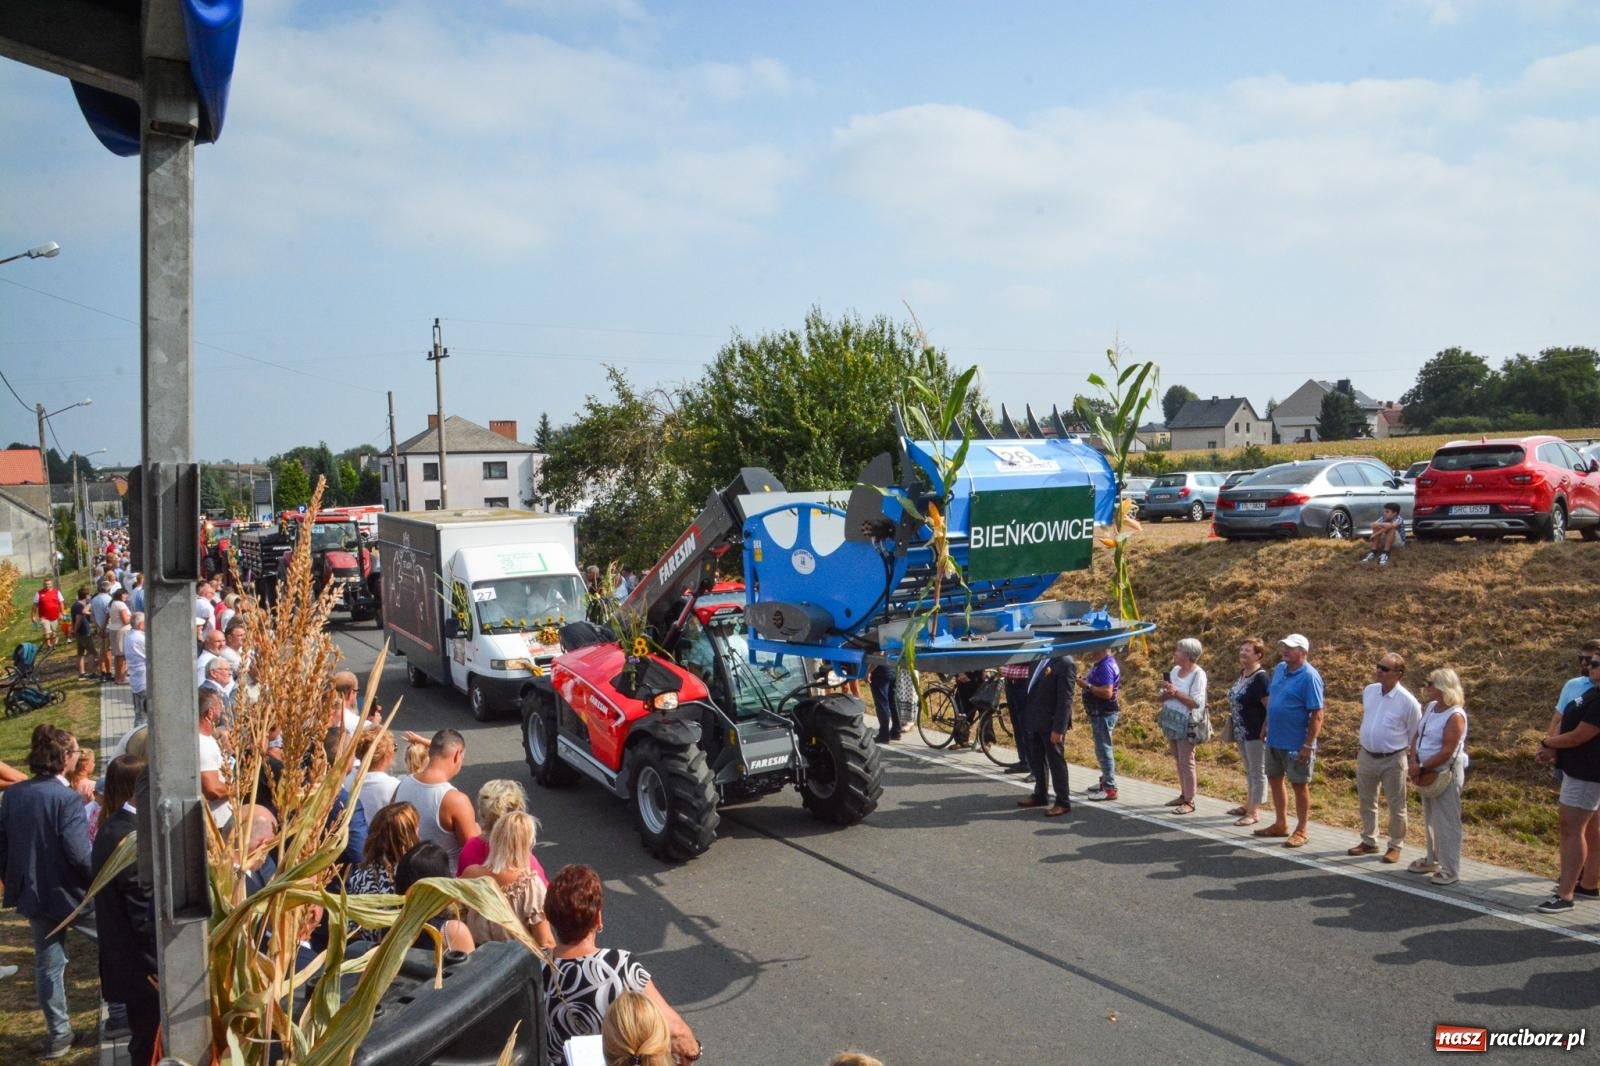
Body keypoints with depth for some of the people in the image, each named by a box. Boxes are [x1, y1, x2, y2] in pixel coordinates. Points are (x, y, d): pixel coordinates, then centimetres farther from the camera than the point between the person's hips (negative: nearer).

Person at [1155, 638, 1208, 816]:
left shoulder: (1198, 674, -13)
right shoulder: (1175, 670, 8)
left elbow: (1196, 703, -19)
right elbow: (1163, 696, 11)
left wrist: (1176, 692, -22)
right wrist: (1167, 694, -11)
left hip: (1186, 723, -7)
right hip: (1171, 720, 7)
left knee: (1186, 762, -3)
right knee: (1179, 761, 14)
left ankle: (1189, 802, 4)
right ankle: (1184, 794, 24)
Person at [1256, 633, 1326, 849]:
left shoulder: (1309, 677, -18)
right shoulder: (1280, 669, 5)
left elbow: (1317, 715, -19)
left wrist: (1308, 745, -20)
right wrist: (1266, 728, 15)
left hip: (1296, 744, -8)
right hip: (1274, 740, 8)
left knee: (1299, 786, 6)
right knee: (1274, 780, 17)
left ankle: (1301, 831, 18)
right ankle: (1280, 824, 31)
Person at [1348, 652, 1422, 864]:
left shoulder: (1407, 702, -16)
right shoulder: (1368, 691, -1)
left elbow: (1415, 735, -6)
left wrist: (1408, 757, -2)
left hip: (1392, 761, -5)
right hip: (1366, 756, 5)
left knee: (1396, 806, 8)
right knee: (1367, 802, 16)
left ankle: (1395, 846, 23)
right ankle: (1368, 841, 31)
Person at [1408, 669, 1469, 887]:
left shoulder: (1455, 716, -20)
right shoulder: (1430, 707, 6)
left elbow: (1447, 752, -22)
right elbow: (1417, 736, 9)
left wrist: (1422, 768, -14)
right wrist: (1414, 762, -6)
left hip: (1446, 774, -9)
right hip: (1428, 773, 9)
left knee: (1446, 822, -1)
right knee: (1430, 819, 19)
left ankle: (1450, 870, 7)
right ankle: (1433, 860, 33)